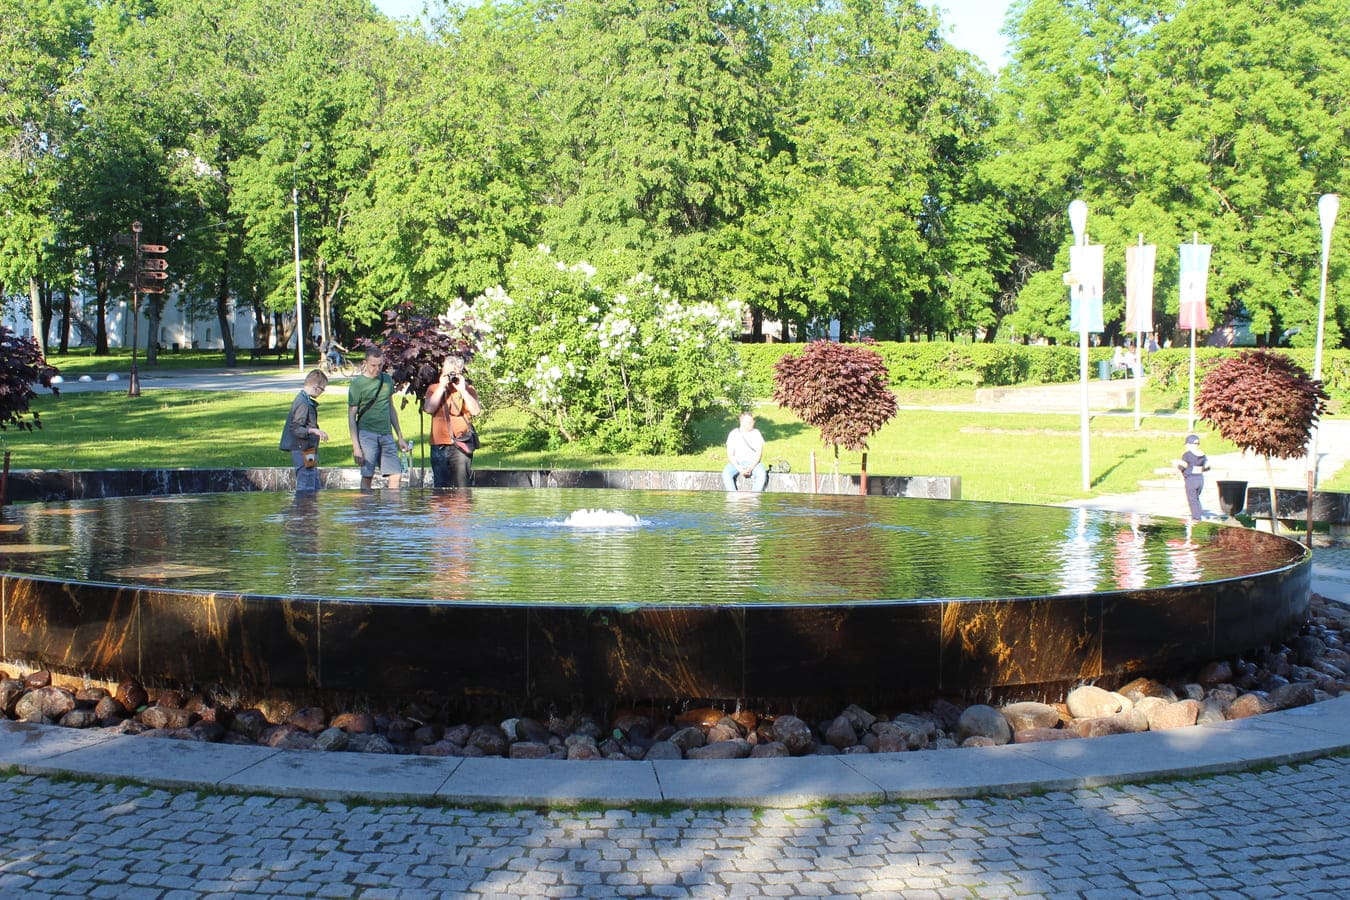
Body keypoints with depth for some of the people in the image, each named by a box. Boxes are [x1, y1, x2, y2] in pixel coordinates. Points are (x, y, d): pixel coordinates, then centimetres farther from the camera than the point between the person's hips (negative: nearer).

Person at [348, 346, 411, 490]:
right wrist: (356, 447, -11)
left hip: (387, 435, 5)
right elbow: (351, 417, -4)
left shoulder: (387, 380, 12)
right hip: (367, 433, -5)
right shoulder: (357, 384, -4)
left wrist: (400, 437, 19)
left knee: (396, 476, -2)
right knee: (367, 476, -4)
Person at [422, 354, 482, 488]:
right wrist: (441, 388, -8)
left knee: (463, 486, -7)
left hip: (461, 445, -2)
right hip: (439, 445, 2)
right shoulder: (434, 388, 12)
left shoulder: (468, 389, 8)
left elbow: (476, 411, -7)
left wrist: (462, 390, -12)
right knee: (440, 486, 3)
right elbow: (428, 409, -5)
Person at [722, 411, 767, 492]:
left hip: (753, 463, 0)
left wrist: (751, 467, -19)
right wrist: (738, 468, -19)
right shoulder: (734, 434, 3)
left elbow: (759, 453, -2)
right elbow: (730, 455, -2)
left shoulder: (756, 433, 5)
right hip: (737, 463, 0)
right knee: (726, 474, -31)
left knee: (762, 474, -33)